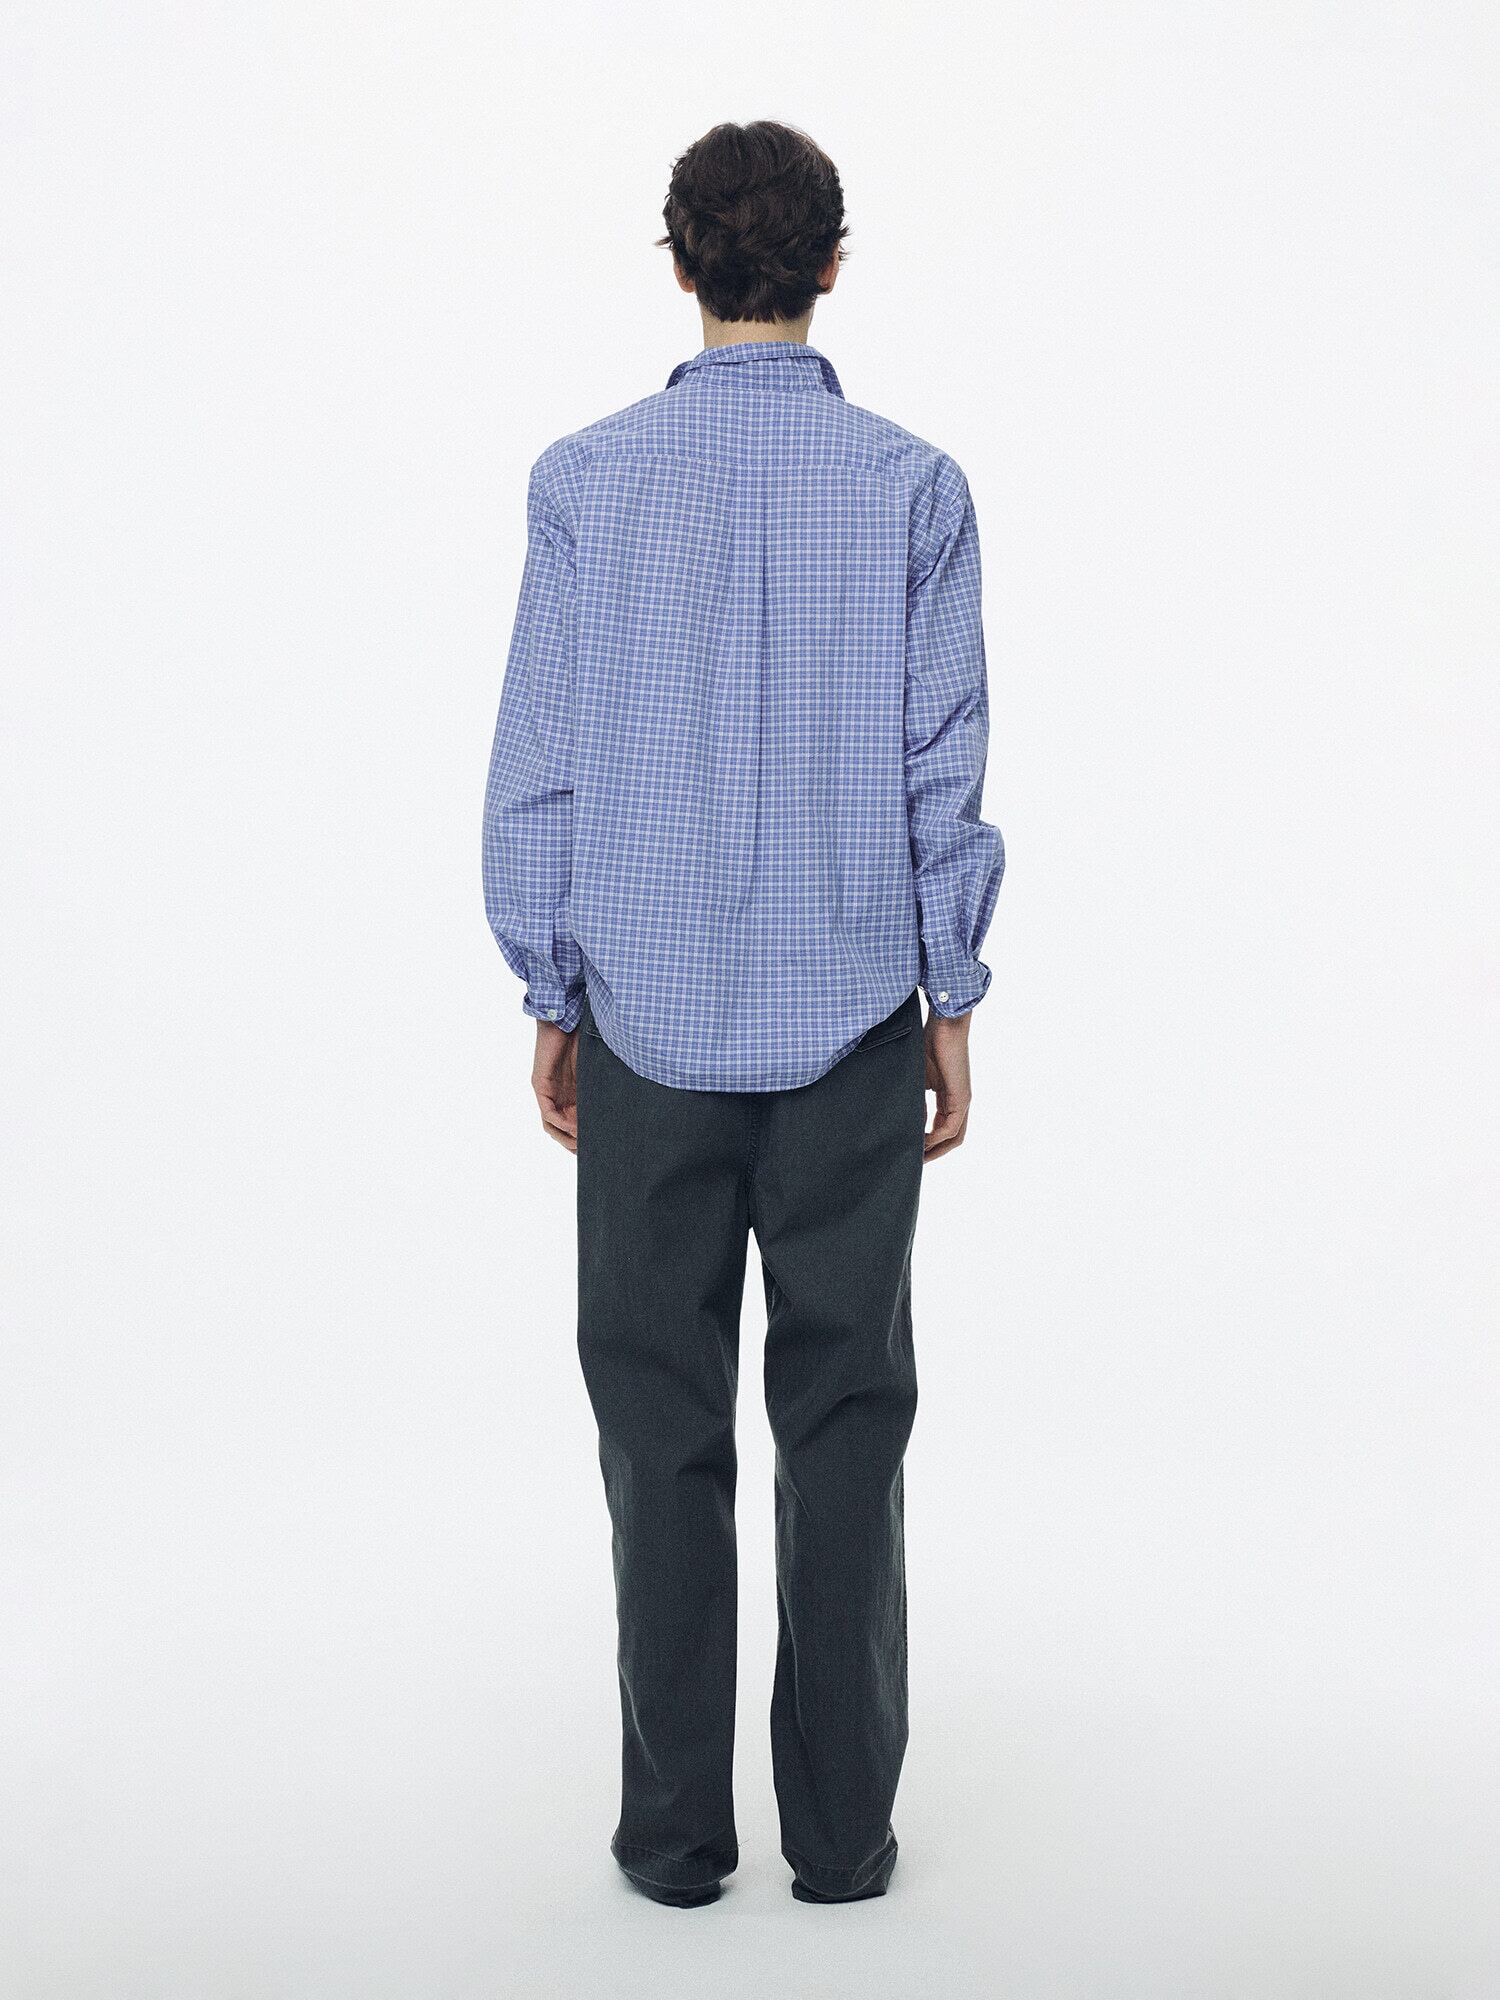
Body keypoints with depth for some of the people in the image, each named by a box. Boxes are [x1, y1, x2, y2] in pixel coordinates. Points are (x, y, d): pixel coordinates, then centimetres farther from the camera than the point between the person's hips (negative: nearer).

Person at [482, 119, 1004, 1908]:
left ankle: (676, 1827, 15)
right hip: (854, 1022, 0)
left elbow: (538, 766, -1)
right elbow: (945, 767, -1)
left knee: (665, 1425, 8)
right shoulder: (913, 488, -3)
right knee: (846, 1419, 8)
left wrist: (551, 998, 8)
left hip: (651, 1020, 0)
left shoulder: (587, 484, -3)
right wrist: (952, 1003, 7)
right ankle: (840, 1826, 15)